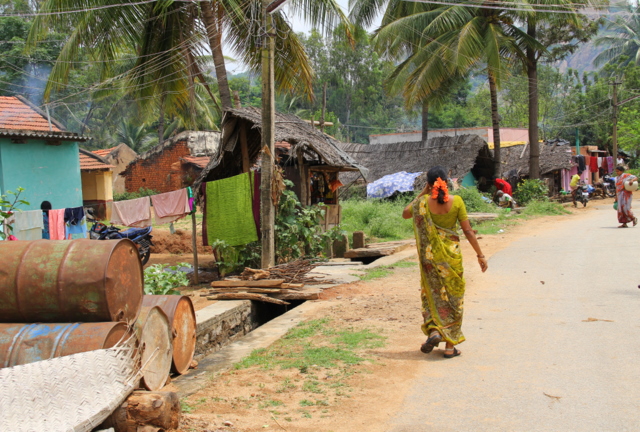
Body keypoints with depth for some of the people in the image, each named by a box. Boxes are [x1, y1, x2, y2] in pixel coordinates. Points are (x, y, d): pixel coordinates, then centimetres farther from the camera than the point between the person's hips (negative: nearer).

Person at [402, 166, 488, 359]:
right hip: (452, 253, 0)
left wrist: (422, 193, 12)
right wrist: (480, 255, 0)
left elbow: (405, 214, 14)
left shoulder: (423, 202, -6)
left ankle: (434, 330, -7)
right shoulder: (456, 201, -8)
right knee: (453, 296, 9)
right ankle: (450, 346, 11)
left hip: (430, 255, 1)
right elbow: (468, 230, -7)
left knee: (433, 294, 16)